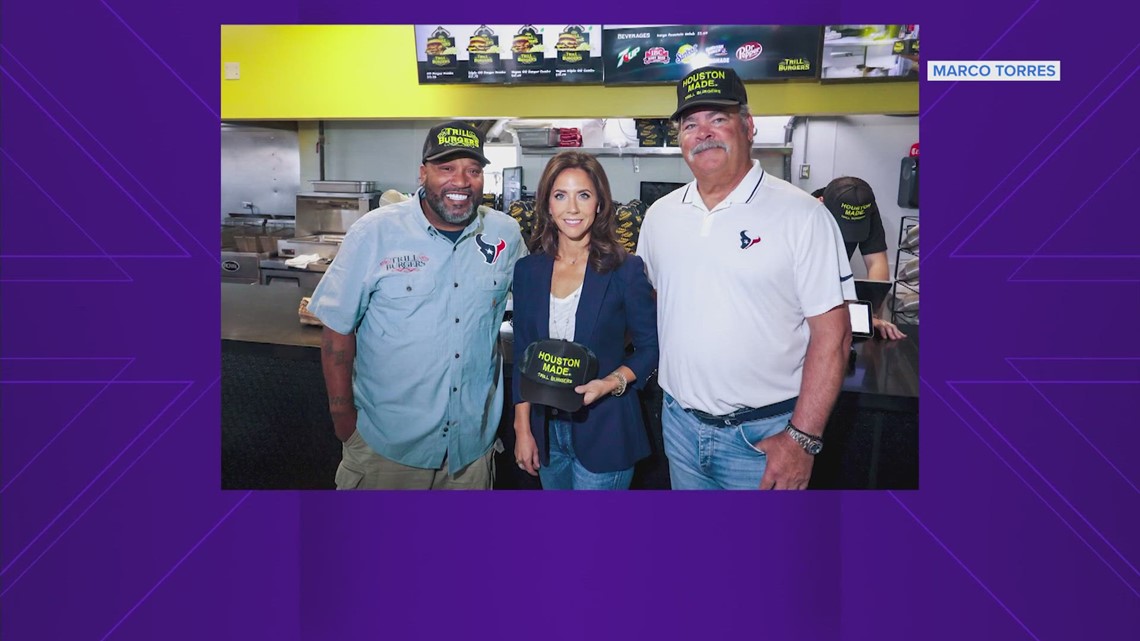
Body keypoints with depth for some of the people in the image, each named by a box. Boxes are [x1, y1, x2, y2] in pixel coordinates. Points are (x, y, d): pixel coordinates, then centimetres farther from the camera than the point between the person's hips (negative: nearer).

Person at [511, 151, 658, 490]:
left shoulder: (625, 270, -9)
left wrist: (611, 383, -21)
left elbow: (650, 346, -3)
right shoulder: (528, 270, 1)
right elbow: (522, 355, 5)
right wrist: (522, 429, 2)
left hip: (604, 433, -3)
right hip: (546, 429, 4)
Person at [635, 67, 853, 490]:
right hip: (680, 423, 5)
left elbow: (832, 334, -12)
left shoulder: (802, 215, -10)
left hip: (765, 434, -4)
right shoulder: (660, 215, 4)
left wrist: (803, 438, -15)